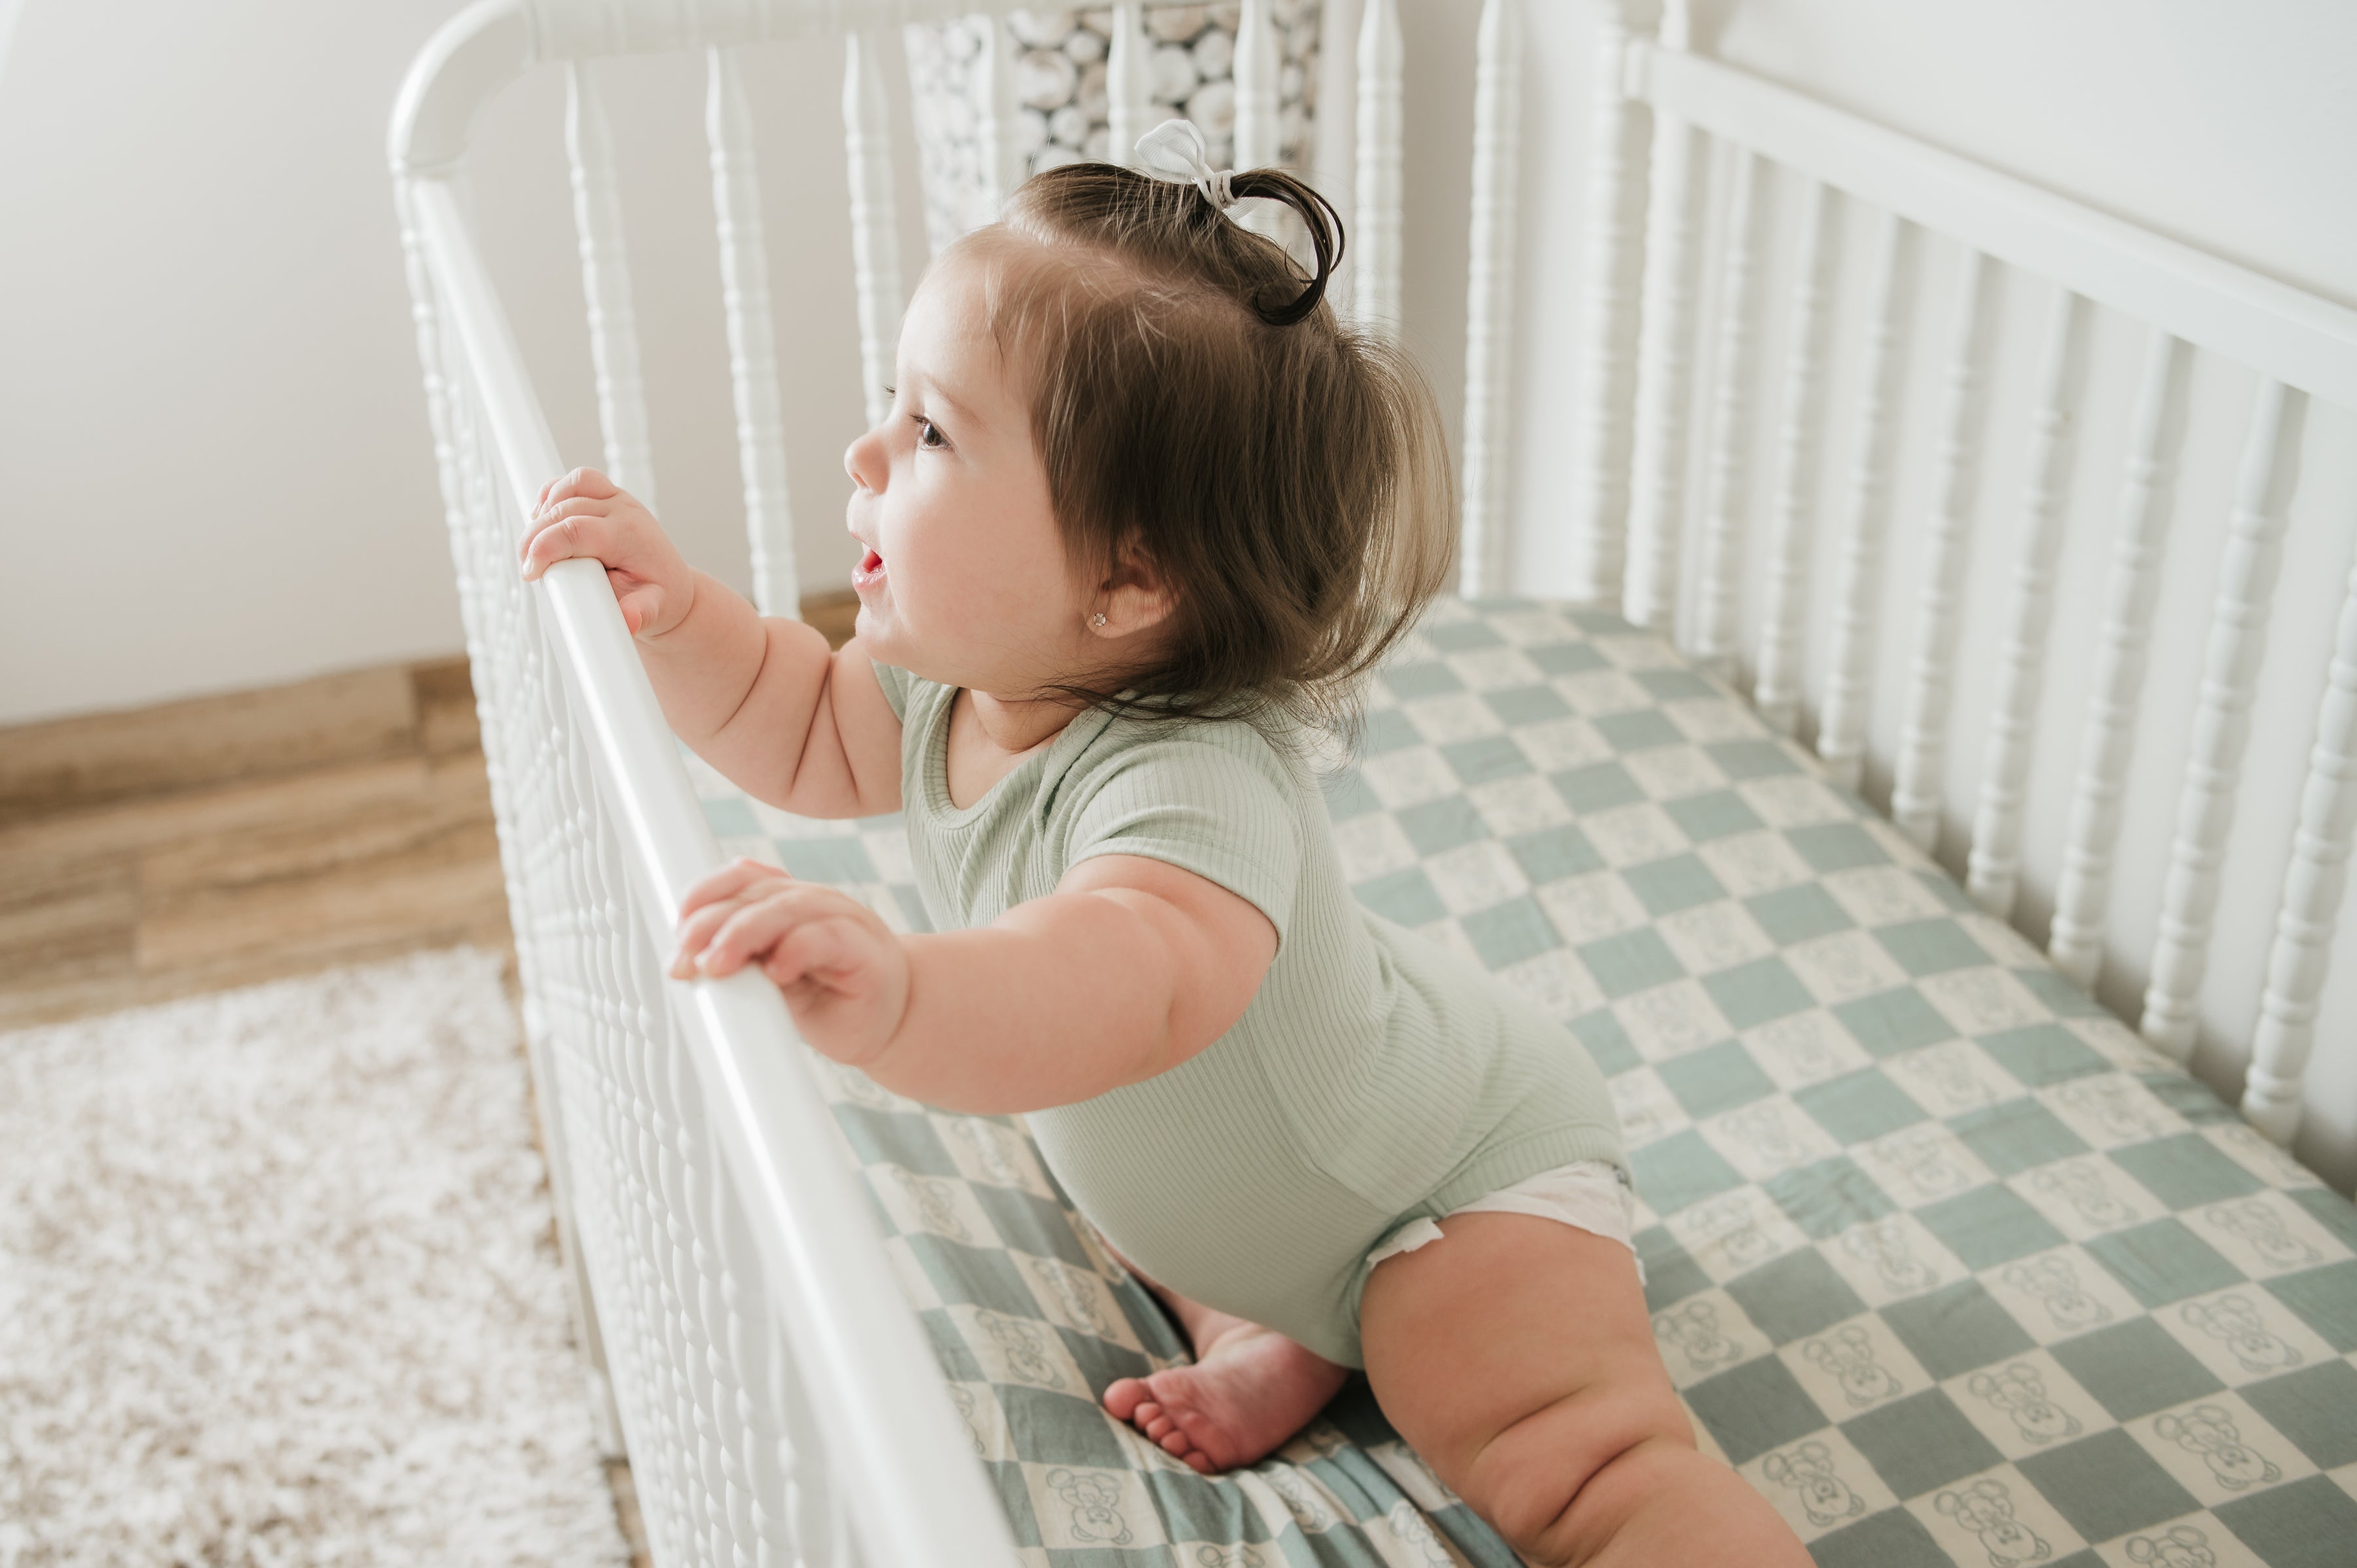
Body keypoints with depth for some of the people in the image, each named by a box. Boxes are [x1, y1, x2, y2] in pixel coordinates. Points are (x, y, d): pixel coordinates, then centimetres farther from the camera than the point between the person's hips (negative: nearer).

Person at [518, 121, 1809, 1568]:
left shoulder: (1195, 784, -42)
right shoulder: (964, 686, -14)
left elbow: (1128, 984, -62)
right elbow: (808, 733, 5)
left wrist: (892, 994, -81)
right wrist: (673, 606, -12)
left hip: (1460, 1167, -9)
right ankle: (1274, 1324, 12)